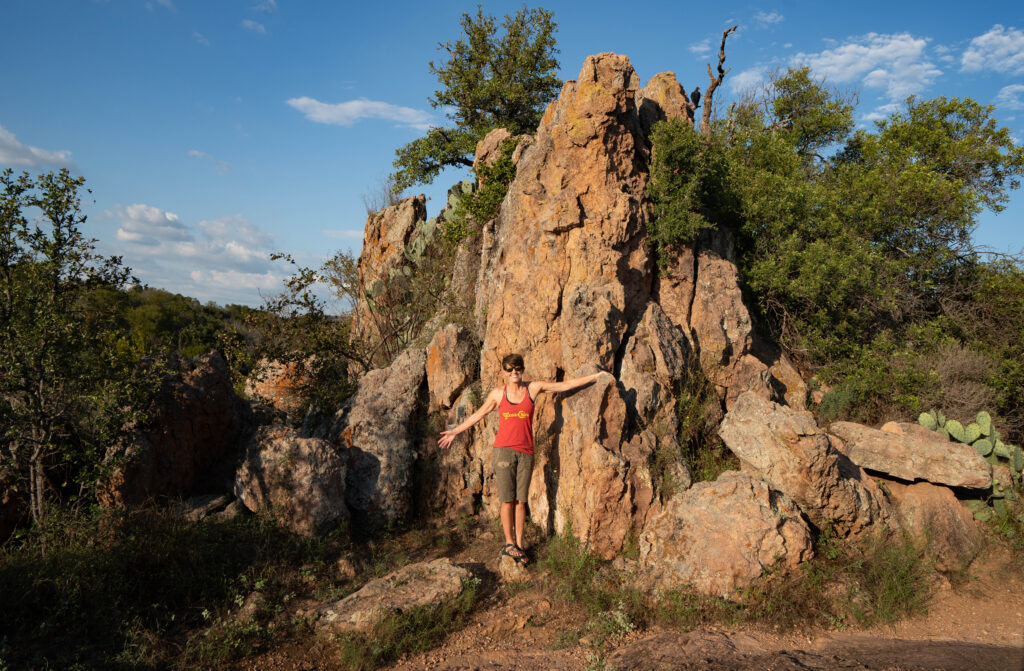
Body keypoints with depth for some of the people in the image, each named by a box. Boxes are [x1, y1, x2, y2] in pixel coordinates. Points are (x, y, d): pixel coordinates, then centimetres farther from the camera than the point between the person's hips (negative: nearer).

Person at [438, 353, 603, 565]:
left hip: (525, 452, 1)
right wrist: (455, 431, 21)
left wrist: (595, 376, 9)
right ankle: (509, 543, 13)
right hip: (503, 450, -1)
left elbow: (566, 385, 8)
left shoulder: (533, 389, 4)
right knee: (507, 500, 0)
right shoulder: (497, 393, 5)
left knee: (520, 500, 5)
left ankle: (519, 545, 14)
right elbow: (478, 414, 17)